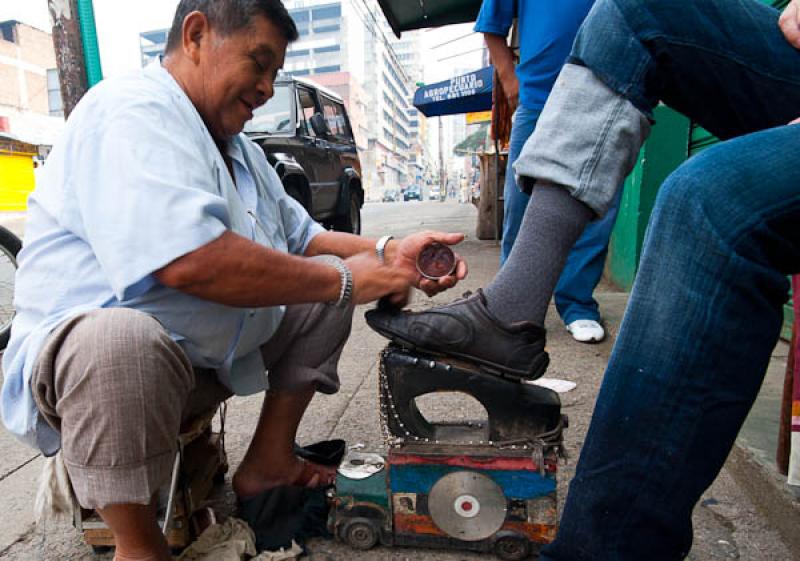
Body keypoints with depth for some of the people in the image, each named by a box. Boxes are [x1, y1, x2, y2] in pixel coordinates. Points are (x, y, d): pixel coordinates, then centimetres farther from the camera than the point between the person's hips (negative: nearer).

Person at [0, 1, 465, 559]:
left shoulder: (241, 151, 14)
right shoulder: (130, 111, -17)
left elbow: (301, 239, 15)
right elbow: (191, 261, -32)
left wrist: (387, 252, -2)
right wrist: (345, 279, -22)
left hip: (210, 360, 9)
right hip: (83, 351, -8)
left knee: (327, 297, 6)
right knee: (118, 339, -40)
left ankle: (267, 462, 9)